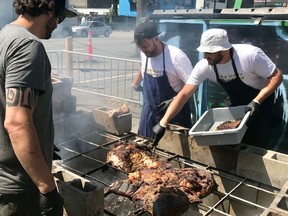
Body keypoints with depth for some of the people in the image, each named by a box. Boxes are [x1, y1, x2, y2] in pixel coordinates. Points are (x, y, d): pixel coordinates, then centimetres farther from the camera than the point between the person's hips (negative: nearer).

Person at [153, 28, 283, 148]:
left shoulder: (250, 55, -33)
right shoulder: (204, 66, -22)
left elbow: (276, 76, -21)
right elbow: (184, 94, -22)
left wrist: (257, 102, -34)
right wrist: (163, 123, -28)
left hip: (261, 99, -3)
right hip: (237, 104, 4)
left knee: (256, 146, -5)